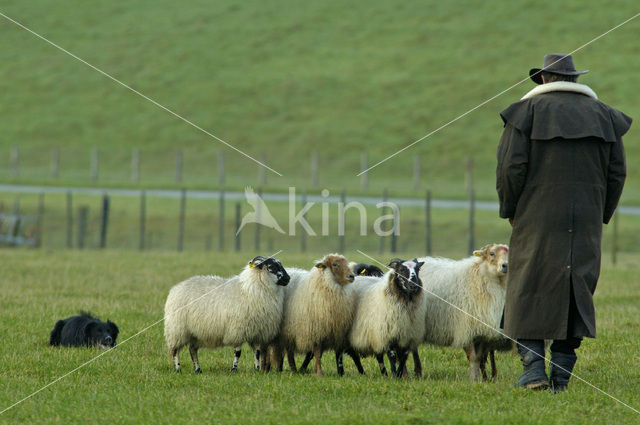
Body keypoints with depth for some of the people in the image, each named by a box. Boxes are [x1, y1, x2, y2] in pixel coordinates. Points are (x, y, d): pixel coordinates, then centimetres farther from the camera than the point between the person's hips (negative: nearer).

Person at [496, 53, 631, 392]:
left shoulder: (528, 110, 1)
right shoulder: (601, 114, 12)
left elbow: (510, 166, -7)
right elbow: (617, 173, 8)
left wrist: (510, 211, 5)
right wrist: (601, 215, 17)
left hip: (537, 216, -3)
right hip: (586, 220, 3)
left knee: (529, 291, 2)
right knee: (577, 289, 6)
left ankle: (533, 365, -8)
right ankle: (561, 372, 3)